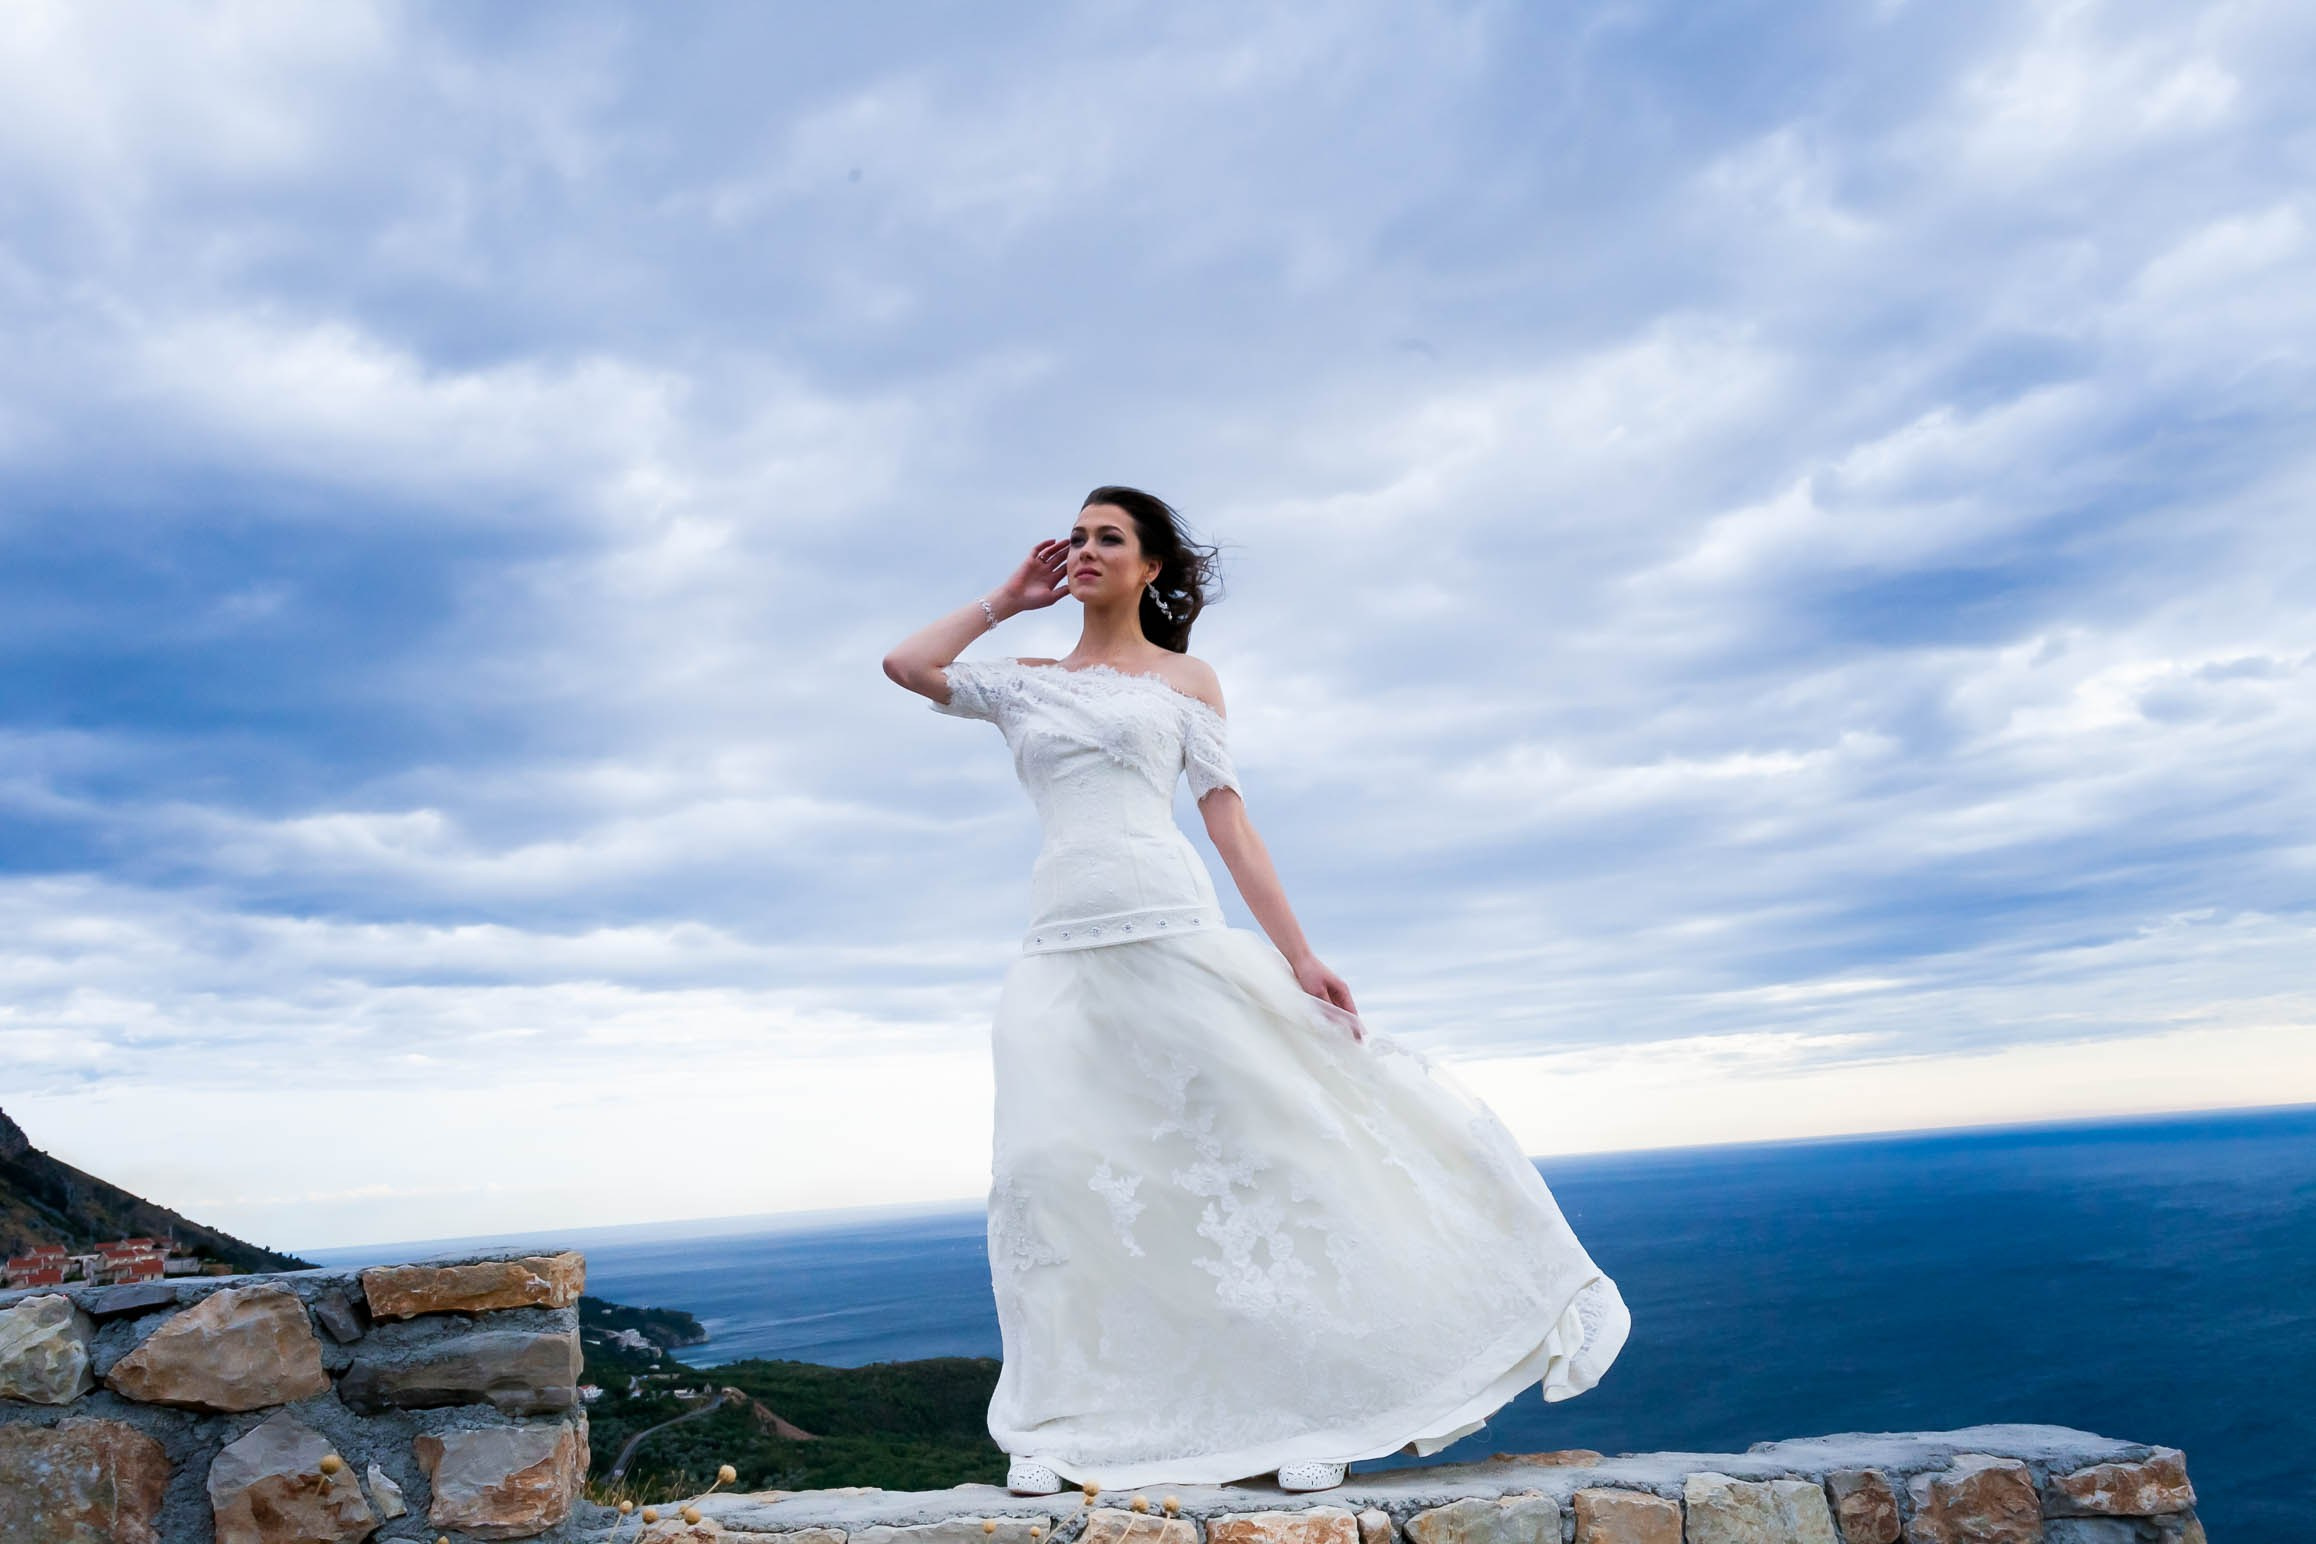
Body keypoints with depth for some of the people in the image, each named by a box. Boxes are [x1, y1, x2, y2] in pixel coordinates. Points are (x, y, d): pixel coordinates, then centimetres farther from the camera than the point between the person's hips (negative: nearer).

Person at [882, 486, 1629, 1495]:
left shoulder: (1186, 680, 12)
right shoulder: (1028, 684, 19)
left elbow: (1230, 822, 6)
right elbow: (905, 665, 8)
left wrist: (1298, 958, -2)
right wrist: (1008, 598, 15)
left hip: (1170, 930, -2)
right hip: (1060, 949, 2)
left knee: (1248, 1147, -3)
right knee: (1045, 1167, -5)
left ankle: (1309, 1407, 8)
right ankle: (1054, 1428, 5)